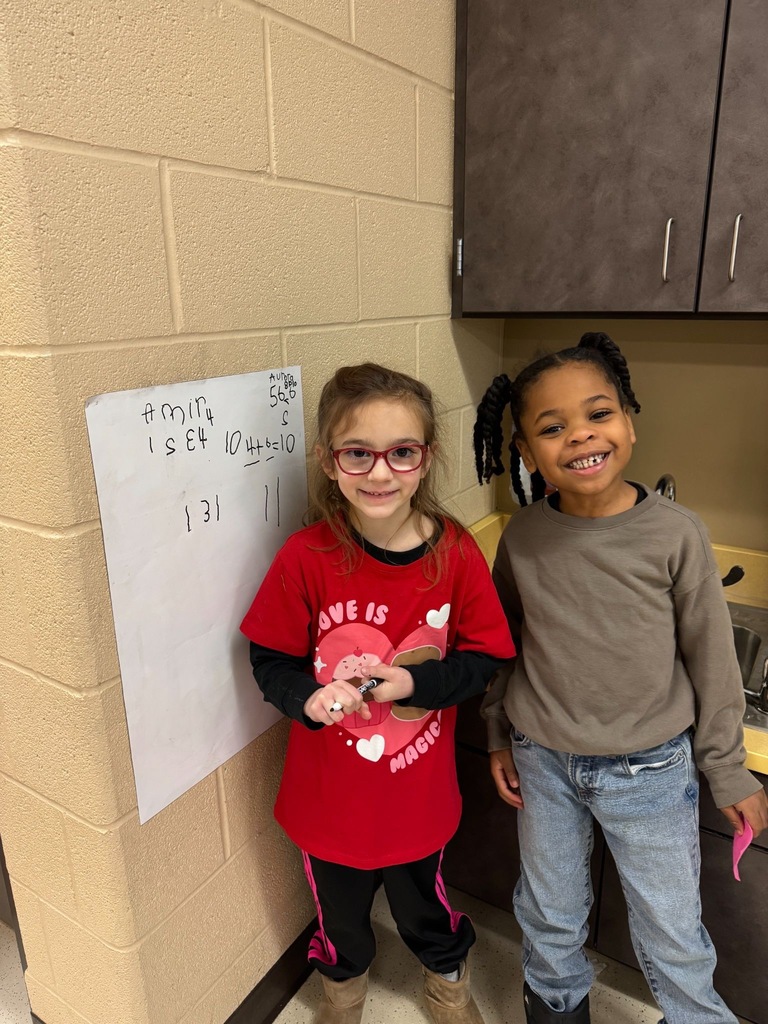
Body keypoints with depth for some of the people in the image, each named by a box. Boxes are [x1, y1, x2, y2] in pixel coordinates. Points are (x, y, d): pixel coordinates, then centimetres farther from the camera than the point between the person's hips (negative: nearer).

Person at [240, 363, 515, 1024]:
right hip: (328, 793, 0)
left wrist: (416, 682, -25)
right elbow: (271, 660, -10)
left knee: (424, 903, 28)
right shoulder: (306, 557, -21)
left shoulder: (456, 554, -17)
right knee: (339, 911, 28)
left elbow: (485, 659, -9)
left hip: (419, 791, 0)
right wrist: (308, 698, -30)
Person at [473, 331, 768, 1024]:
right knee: (548, 915, 24)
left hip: (651, 770, -2)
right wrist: (499, 735, 8)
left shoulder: (676, 534, -17)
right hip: (542, 762, 2)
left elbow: (710, 658, -7)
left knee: (673, 937, 17)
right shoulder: (522, 537, -12)